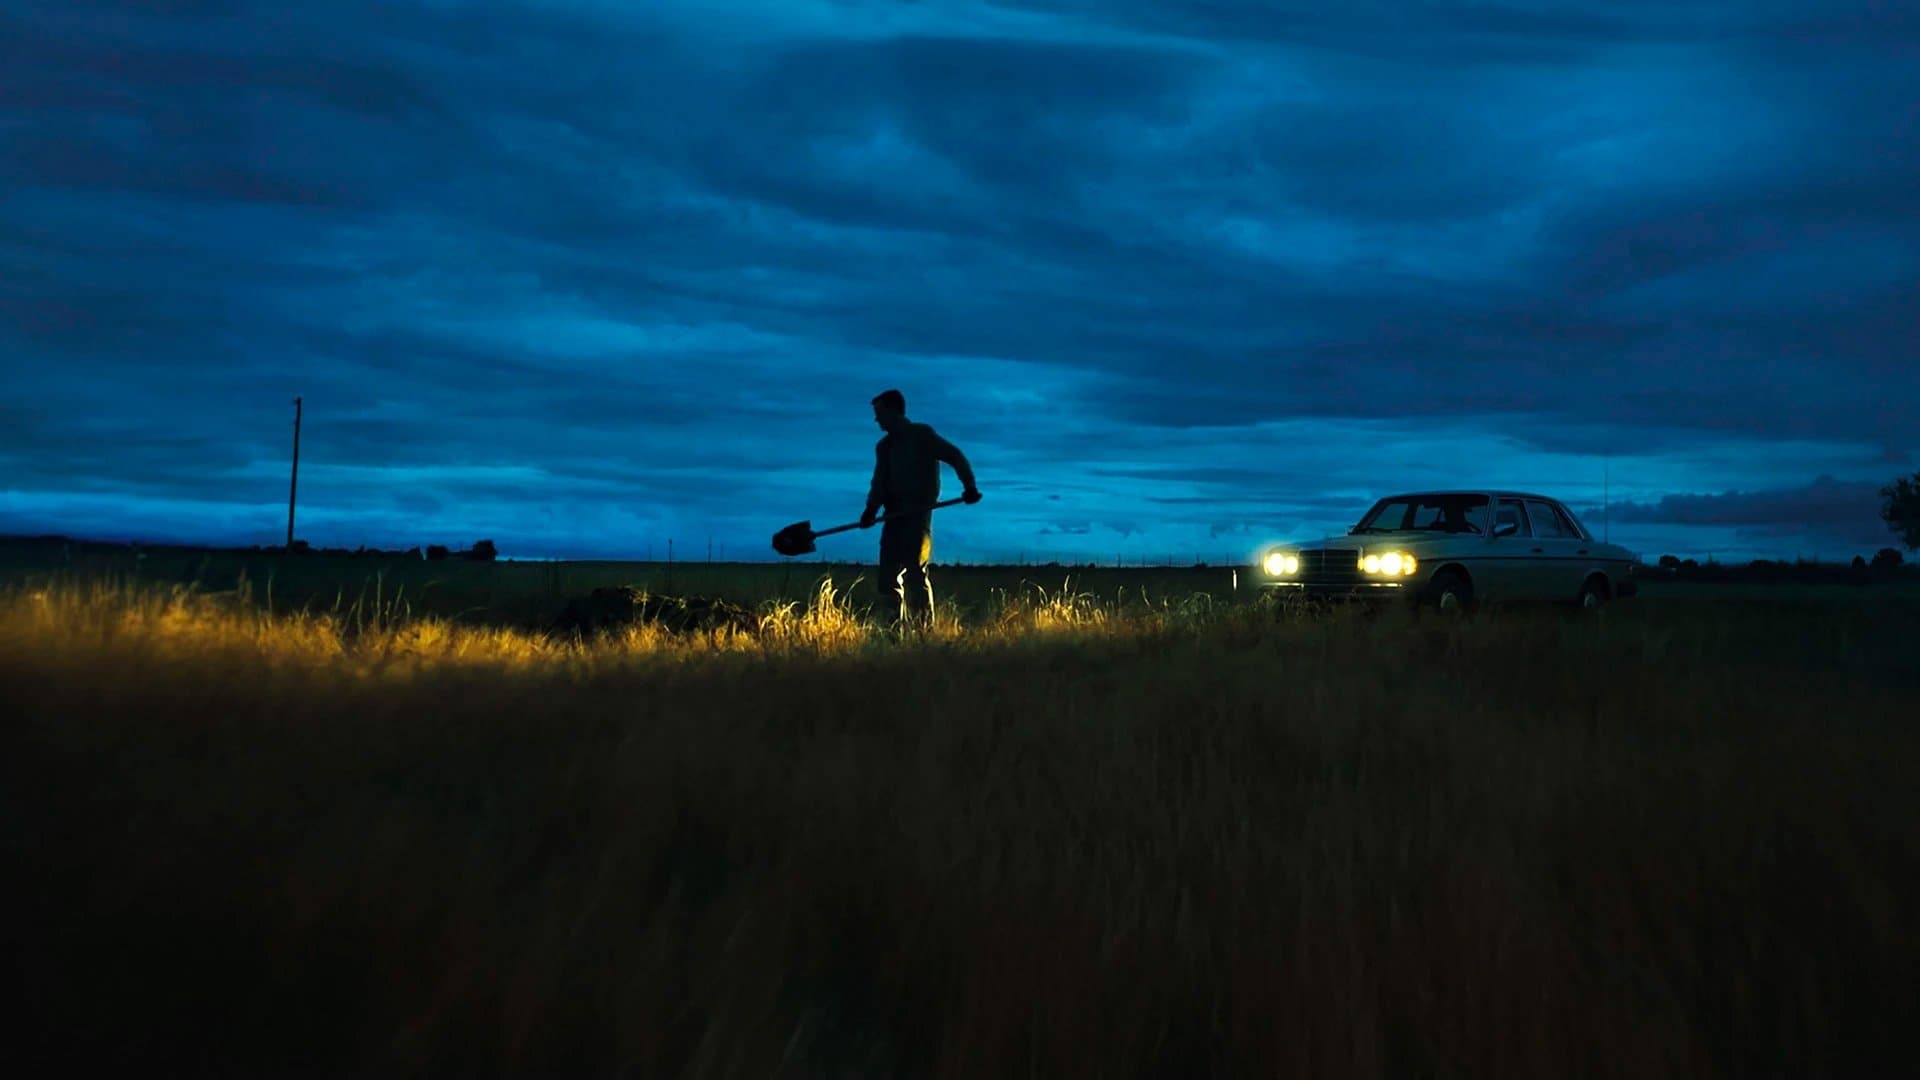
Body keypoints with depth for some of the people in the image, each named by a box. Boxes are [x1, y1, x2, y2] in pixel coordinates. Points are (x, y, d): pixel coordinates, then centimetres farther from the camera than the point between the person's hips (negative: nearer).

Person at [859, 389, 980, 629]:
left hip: (918, 514, -7)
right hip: (895, 516, 7)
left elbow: (955, 456, -7)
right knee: (888, 575, 3)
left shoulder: (922, 435, -1)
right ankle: (897, 628, 9)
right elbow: (880, 483, 11)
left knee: (914, 572, -12)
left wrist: (969, 486, -21)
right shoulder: (884, 446, 17)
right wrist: (871, 509, -7)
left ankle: (924, 628, -10)